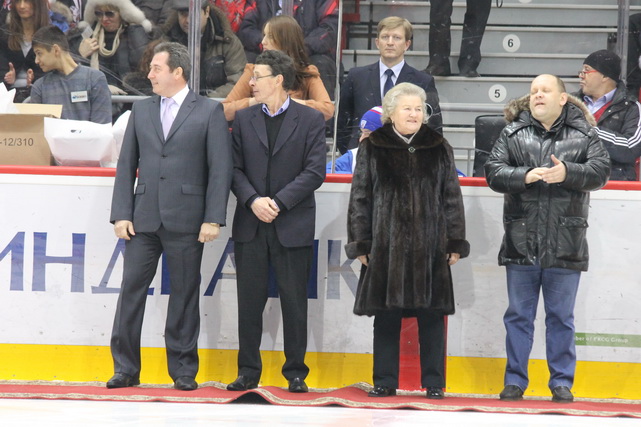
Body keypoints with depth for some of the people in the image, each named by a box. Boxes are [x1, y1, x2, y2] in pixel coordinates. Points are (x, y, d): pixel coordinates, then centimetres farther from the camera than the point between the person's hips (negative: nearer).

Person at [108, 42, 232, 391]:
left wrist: (213, 219, -9)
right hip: (144, 217, 3)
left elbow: (221, 169, -2)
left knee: (184, 294, 2)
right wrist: (121, 214, 2)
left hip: (186, 220, -3)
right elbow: (126, 165, 12)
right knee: (131, 289, 0)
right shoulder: (141, 111, 13)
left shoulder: (209, 112, 1)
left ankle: (184, 371, 9)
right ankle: (125, 369, 6)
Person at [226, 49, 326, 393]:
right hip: (251, 224, 3)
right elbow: (235, 168, 6)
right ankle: (248, 372, 11)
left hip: (293, 225, -3)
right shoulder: (244, 119, 10)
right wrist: (253, 200, -12)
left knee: (294, 301, 2)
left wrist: (279, 202, -13)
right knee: (249, 301, 4)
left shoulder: (310, 120, 1)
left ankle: (296, 372, 9)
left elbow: (315, 172, -5)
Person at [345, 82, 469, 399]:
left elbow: (452, 198, 9)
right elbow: (359, 198, 5)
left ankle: (433, 382, 8)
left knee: (432, 315, 1)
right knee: (387, 315, 3)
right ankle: (385, 381, 11)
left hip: (430, 248, 1)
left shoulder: (439, 149, 9)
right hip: (386, 245, -1)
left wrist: (455, 242, 3)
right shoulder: (373, 149, 5)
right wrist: (361, 243, -1)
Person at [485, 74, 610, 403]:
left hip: (565, 246, -1)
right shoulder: (513, 134, 6)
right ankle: (515, 381, 14)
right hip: (521, 242, 1)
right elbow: (493, 171, -1)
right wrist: (525, 176, -18)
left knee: (561, 316, 6)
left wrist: (568, 172, -22)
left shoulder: (583, 135, 4)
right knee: (519, 315, 7)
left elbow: (601, 170, -6)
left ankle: (562, 382, 14)